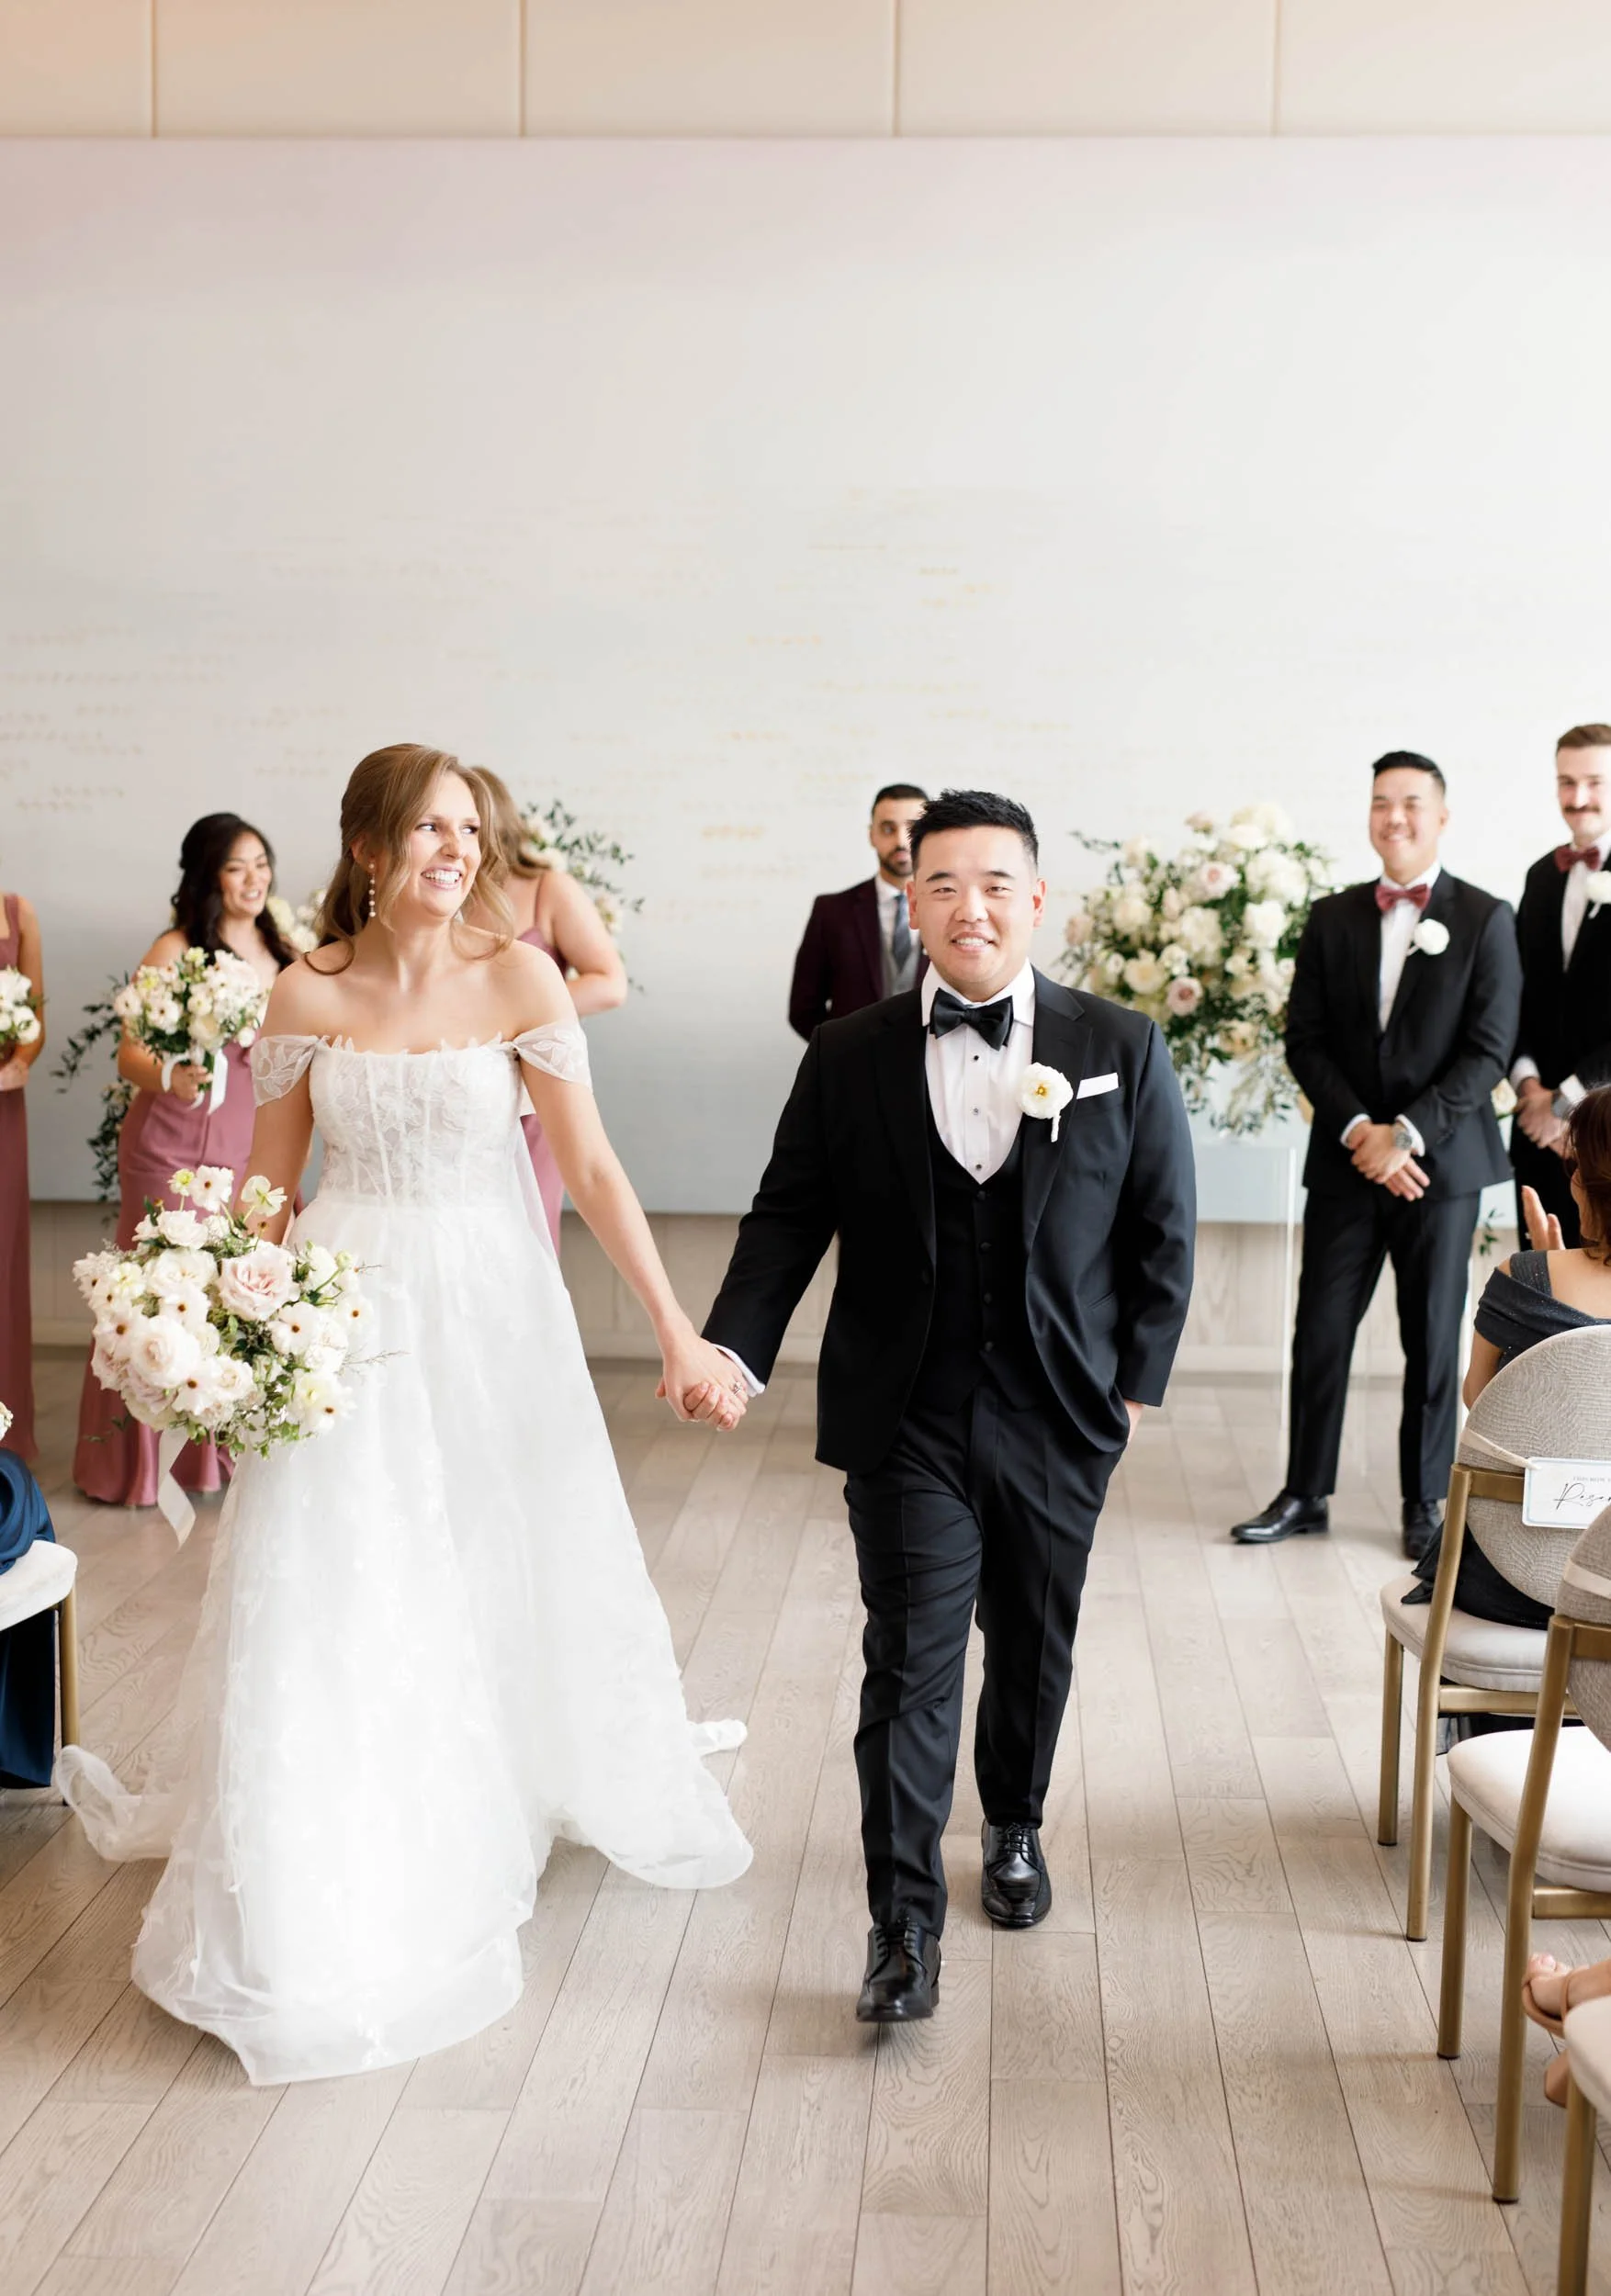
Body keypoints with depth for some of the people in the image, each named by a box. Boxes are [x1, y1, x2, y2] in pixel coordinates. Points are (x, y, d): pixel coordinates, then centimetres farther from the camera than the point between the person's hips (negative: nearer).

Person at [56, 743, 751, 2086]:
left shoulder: (519, 977, -7)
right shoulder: (308, 994, -3)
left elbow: (593, 1169, -9)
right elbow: (266, 1188, 5)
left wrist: (680, 1334, -12)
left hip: (490, 1312, 0)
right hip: (348, 1310, 1)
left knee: (514, 1565, 15)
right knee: (325, 1596, 4)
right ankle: (307, 1901, 22)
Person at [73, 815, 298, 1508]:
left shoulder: (279, 952, 9)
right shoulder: (175, 950, -7)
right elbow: (130, 1054, -11)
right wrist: (170, 1078, -30)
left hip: (254, 1149, 5)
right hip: (175, 1151, -5)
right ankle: (141, 1459, 12)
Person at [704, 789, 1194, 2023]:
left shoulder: (1124, 1049, -2)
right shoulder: (849, 1056, -1)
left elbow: (1163, 1231, 2)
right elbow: (790, 1214, -1)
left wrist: (1137, 1383, -1)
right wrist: (734, 1347, -15)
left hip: (1060, 1422, 1)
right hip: (906, 1422, -1)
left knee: (1034, 1646, 17)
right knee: (910, 1665, -3)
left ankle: (1015, 1830, 43)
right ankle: (905, 1925, 6)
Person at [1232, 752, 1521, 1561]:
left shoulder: (1484, 919, -1)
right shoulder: (1332, 918, 7)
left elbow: (1487, 1050, -7)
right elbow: (1304, 1040, 4)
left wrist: (1410, 1134, -16)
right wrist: (1358, 1130, -10)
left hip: (1439, 1162, -2)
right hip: (1345, 1160, 2)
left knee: (1432, 1340, 6)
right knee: (1320, 1332, 5)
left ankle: (1426, 1503, 18)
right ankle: (1305, 1493, 17)